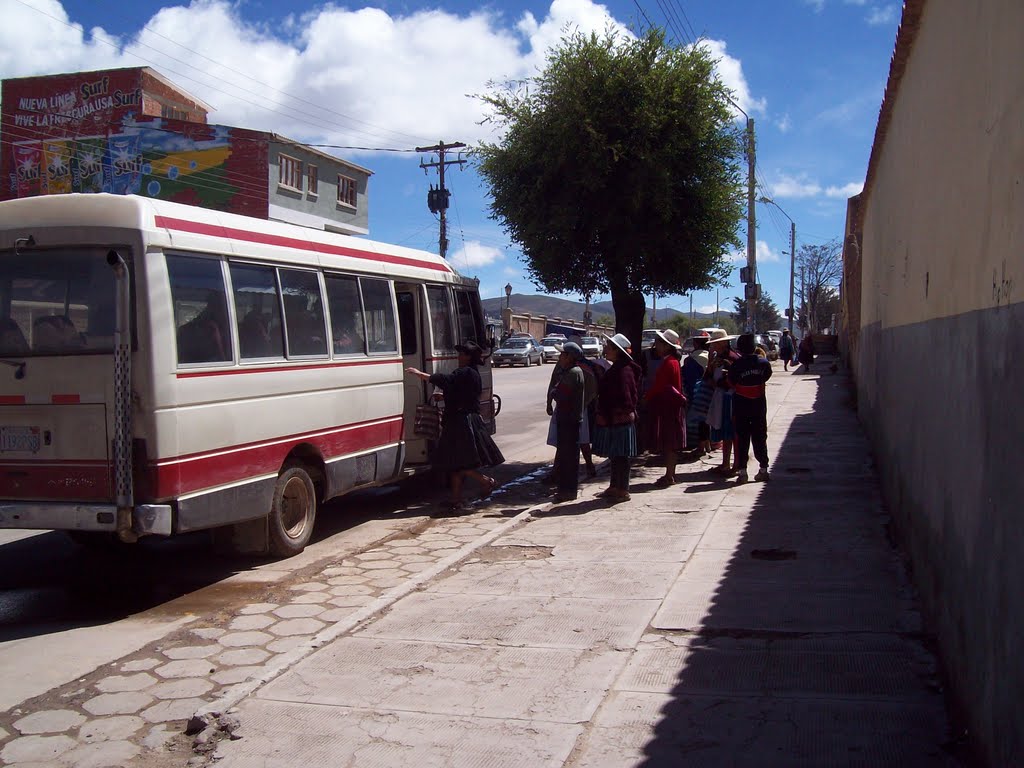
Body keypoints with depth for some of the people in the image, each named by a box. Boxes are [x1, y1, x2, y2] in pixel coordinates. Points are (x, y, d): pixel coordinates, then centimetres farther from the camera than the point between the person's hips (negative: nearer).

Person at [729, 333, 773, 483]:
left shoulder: (736, 366, -15)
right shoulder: (764, 363, -6)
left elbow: (731, 383, -5)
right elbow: (767, 377, 6)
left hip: (741, 407, -3)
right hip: (759, 406, 3)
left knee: (742, 438, 3)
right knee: (760, 437, 13)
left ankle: (742, 471, 2)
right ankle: (763, 469, 17)